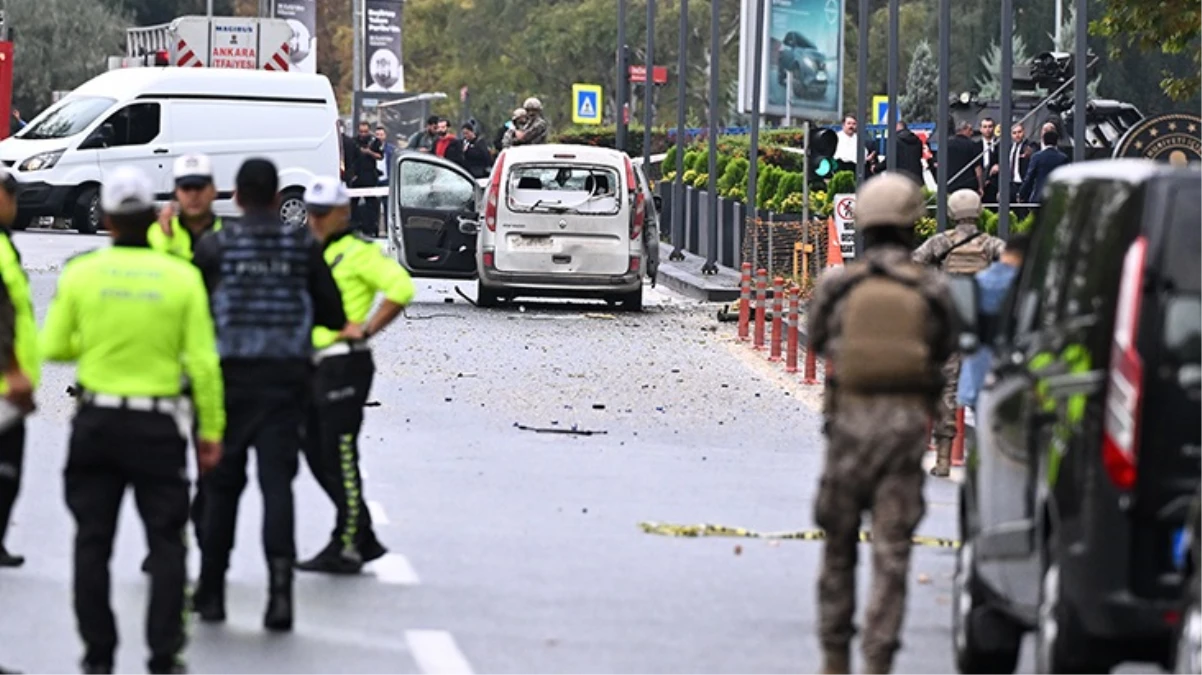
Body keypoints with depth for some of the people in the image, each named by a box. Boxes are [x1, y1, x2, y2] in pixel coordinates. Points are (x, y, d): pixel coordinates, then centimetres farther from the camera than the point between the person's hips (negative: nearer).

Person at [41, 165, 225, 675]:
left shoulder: (80, 274, -5)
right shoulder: (182, 277, -7)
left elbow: (53, 347, 1)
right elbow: (202, 362, -7)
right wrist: (211, 430, 1)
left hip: (96, 422, 1)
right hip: (158, 423, -1)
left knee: (93, 541, 10)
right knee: (166, 542, 7)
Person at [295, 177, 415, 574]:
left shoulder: (358, 253, -9)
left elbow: (401, 288, -20)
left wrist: (366, 329, -18)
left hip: (345, 364, -9)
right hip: (313, 364, 9)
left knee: (339, 458, -8)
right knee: (317, 456, 11)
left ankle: (346, 548, -2)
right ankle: (365, 541, 19)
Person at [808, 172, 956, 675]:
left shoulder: (837, 286, -4)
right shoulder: (932, 290, -3)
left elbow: (818, 340, 12)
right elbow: (944, 350, 9)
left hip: (850, 420, 1)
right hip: (907, 421, 0)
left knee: (839, 543, 14)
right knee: (892, 549, 2)